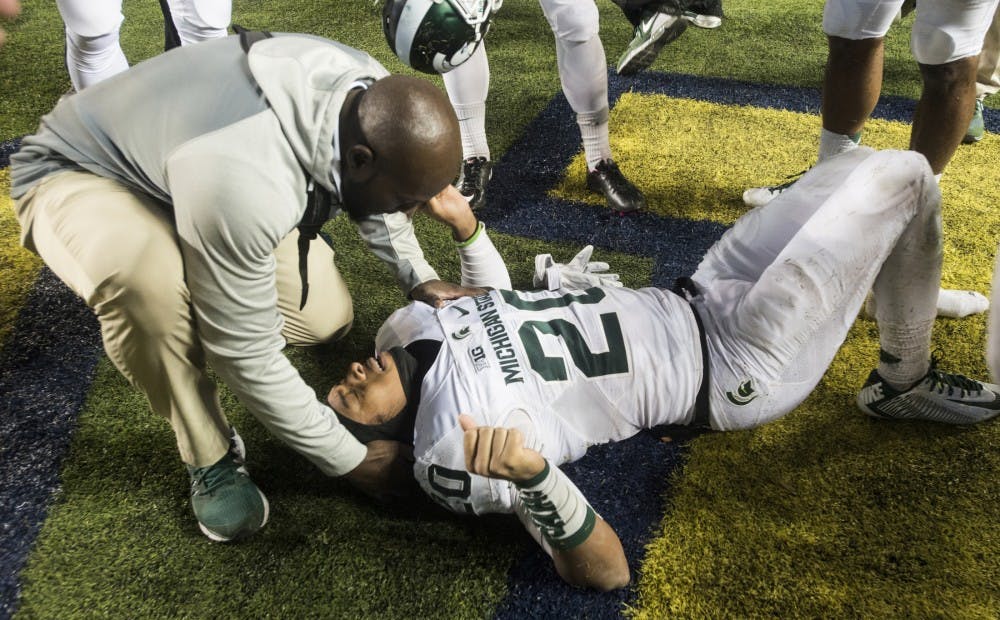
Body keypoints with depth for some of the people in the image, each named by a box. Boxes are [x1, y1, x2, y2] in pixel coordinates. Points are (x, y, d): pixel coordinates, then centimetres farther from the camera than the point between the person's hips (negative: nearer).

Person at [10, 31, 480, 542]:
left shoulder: (374, 97, -20)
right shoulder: (247, 182, -44)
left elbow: (371, 195, 5)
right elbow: (246, 354, -32)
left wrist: (418, 277, -6)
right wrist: (352, 461, -22)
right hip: (78, 175, -6)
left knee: (326, 318, -1)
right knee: (146, 282, -40)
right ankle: (209, 458, -12)